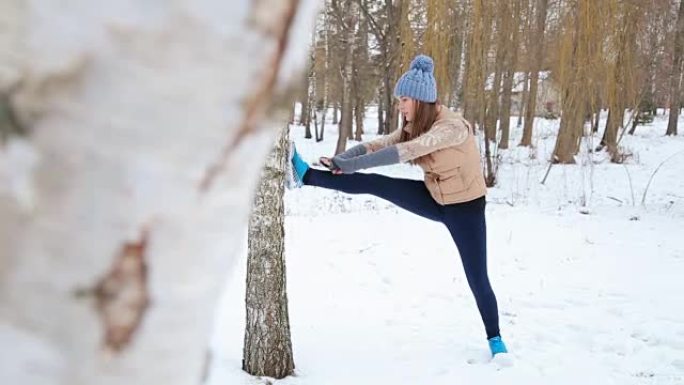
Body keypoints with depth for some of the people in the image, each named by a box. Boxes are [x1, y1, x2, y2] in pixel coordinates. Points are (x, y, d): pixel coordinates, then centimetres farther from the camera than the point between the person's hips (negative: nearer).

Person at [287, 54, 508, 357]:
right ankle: (305, 176, -8)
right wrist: (341, 158, -28)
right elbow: (376, 145, -10)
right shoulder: (415, 127, -3)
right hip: (434, 198, 6)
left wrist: (351, 164, -41)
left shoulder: (453, 127, -29)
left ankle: (495, 339, 19)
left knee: (477, 279, 0)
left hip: (465, 207, -6)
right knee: (373, 184, -10)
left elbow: (405, 151, -39)